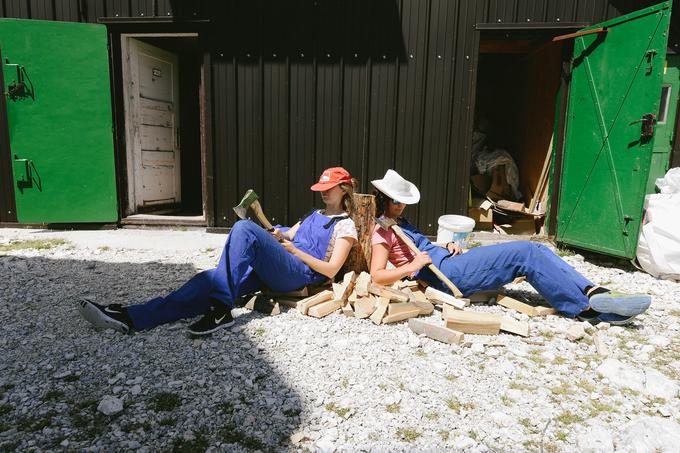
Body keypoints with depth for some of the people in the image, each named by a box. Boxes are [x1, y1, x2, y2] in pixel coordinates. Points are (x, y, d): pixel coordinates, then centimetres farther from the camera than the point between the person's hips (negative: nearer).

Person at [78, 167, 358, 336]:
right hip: (268, 271, 7)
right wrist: (279, 236, 12)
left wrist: (296, 251, -6)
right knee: (212, 278, -18)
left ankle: (221, 310, -31)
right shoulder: (316, 215, 32)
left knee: (243, 228, -29)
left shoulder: (345, 225, 8)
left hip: (299, 273, -7)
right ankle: (130, 318, -28)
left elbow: (331, 270, -3)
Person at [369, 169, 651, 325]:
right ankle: (588, 307, -12)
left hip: (449, 261, 10)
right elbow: (377, 276, -16)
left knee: (533, 250, -4)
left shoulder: (398, 223, 24)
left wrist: (446, 246, 8)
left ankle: (592, 294, -14)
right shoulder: (382, 231, -4)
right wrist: (413, 266, -21)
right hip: (446, 273, -10)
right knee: (526, 253, -17)